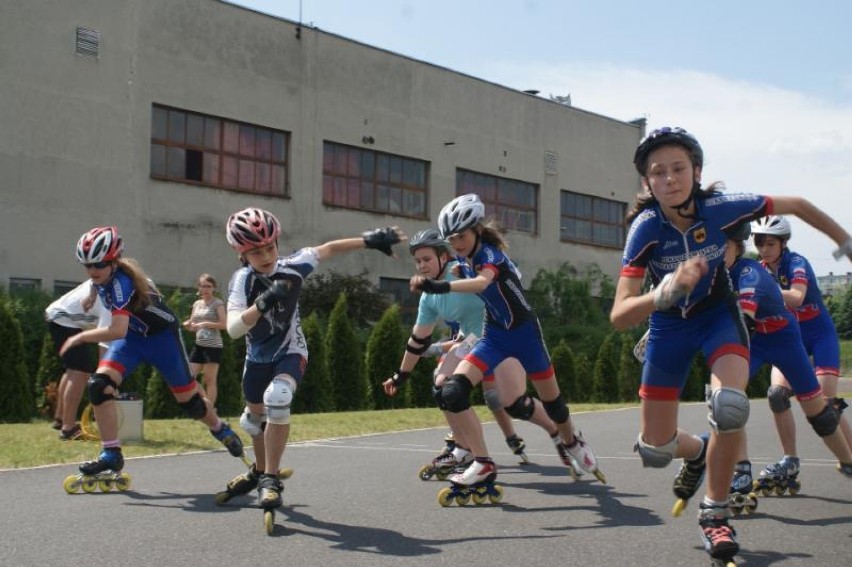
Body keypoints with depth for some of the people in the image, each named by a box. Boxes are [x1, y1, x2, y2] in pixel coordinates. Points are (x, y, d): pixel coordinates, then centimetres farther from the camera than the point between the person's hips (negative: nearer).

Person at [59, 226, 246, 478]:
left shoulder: (121, 282, -33)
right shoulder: (103, 277, -7)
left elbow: (117, 331, -42)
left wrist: (80, 337, -33)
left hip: (161, 335, -7)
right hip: (133, 335, 7)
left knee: (188, 400, 4)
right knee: (99, 385, -15)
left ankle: (220, 429, 35)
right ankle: (111, 454, -8)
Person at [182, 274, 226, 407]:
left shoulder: (218, 303, -4)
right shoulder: (197, 304, 15)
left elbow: (223, 324, -12)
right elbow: (193, 327, 18)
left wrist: (206, 324, -20)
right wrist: (188, 325, -4)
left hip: (213, 346, -7)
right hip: (198, 345, 7)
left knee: (210, 380, -4)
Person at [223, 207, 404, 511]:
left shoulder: (292, 267, -22)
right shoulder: (242, 281, -24)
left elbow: (328, 249, -6)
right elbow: (233, 329, -37)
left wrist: (370, 240, -5)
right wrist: (263, 303, -52)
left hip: (290, 351, -2)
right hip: (257, 357, 2)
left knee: (277, 397, -30)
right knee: (254, 414, 20)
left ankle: (270, 479, -20)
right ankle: (260, 469, 50)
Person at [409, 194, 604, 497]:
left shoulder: (490, 253, -24)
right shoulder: (464, 261, -3)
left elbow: (482, 282, -47)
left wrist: (441, 287, -63)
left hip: (523, 331, -5)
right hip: (494, 335, 5)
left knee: (550, 398, 11)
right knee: (452, 391, -18)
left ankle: (573, 443, 44)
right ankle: (483, 464, -13)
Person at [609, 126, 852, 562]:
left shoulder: (721, 207, -24)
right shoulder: (646, 227, -27)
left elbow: (797, 205, -5)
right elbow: (619, 316, -35)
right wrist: (666, 290, -53)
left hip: (718, 316, 0)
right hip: (670, 325, 0)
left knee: (729, 405, -30)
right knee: (654, 451, -1)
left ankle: (714, 513, -5)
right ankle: (698, 451, 38)